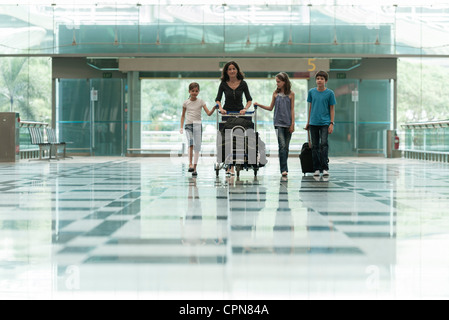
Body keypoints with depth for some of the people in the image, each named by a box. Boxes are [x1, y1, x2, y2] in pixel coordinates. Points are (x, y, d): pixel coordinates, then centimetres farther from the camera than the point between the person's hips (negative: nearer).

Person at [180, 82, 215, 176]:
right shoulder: (186, 103, 7)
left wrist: (214, 109, -22)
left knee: (197, 147, 0)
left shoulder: (201, 102, 4)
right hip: (188, 125, -1)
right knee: (191, 143, -24)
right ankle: (190, 164, -29)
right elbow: (183, 115, 16)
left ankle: (194, 168, 8)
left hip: (198, 125, 1)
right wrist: (181, 127, 9)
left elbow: (208, 113, -3)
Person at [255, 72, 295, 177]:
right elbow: (271, 108, 14)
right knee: (282, 146, -12)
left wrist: (292, 124, -3)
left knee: (286, 147, 5)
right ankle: (284, 169, -16)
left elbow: (292, 109, 2)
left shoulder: (291, 94, 3)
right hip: (278, 123, 0)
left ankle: (284, 169, 15)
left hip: (288, 123, 0)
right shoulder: (276, 93, 8)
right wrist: (259, 105, 3)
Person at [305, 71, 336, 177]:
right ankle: (316, 169, 12)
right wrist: (308, 122, 15)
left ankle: (325, 168, -8)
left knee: (324, 144, -12)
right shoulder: (311, 92, 5)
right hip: (313, 123, 3)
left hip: (325, 123, -3)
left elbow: (332, 109, 1)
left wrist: (331, 123, -5)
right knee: (315, 146, 6)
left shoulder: (330, 93, -2)